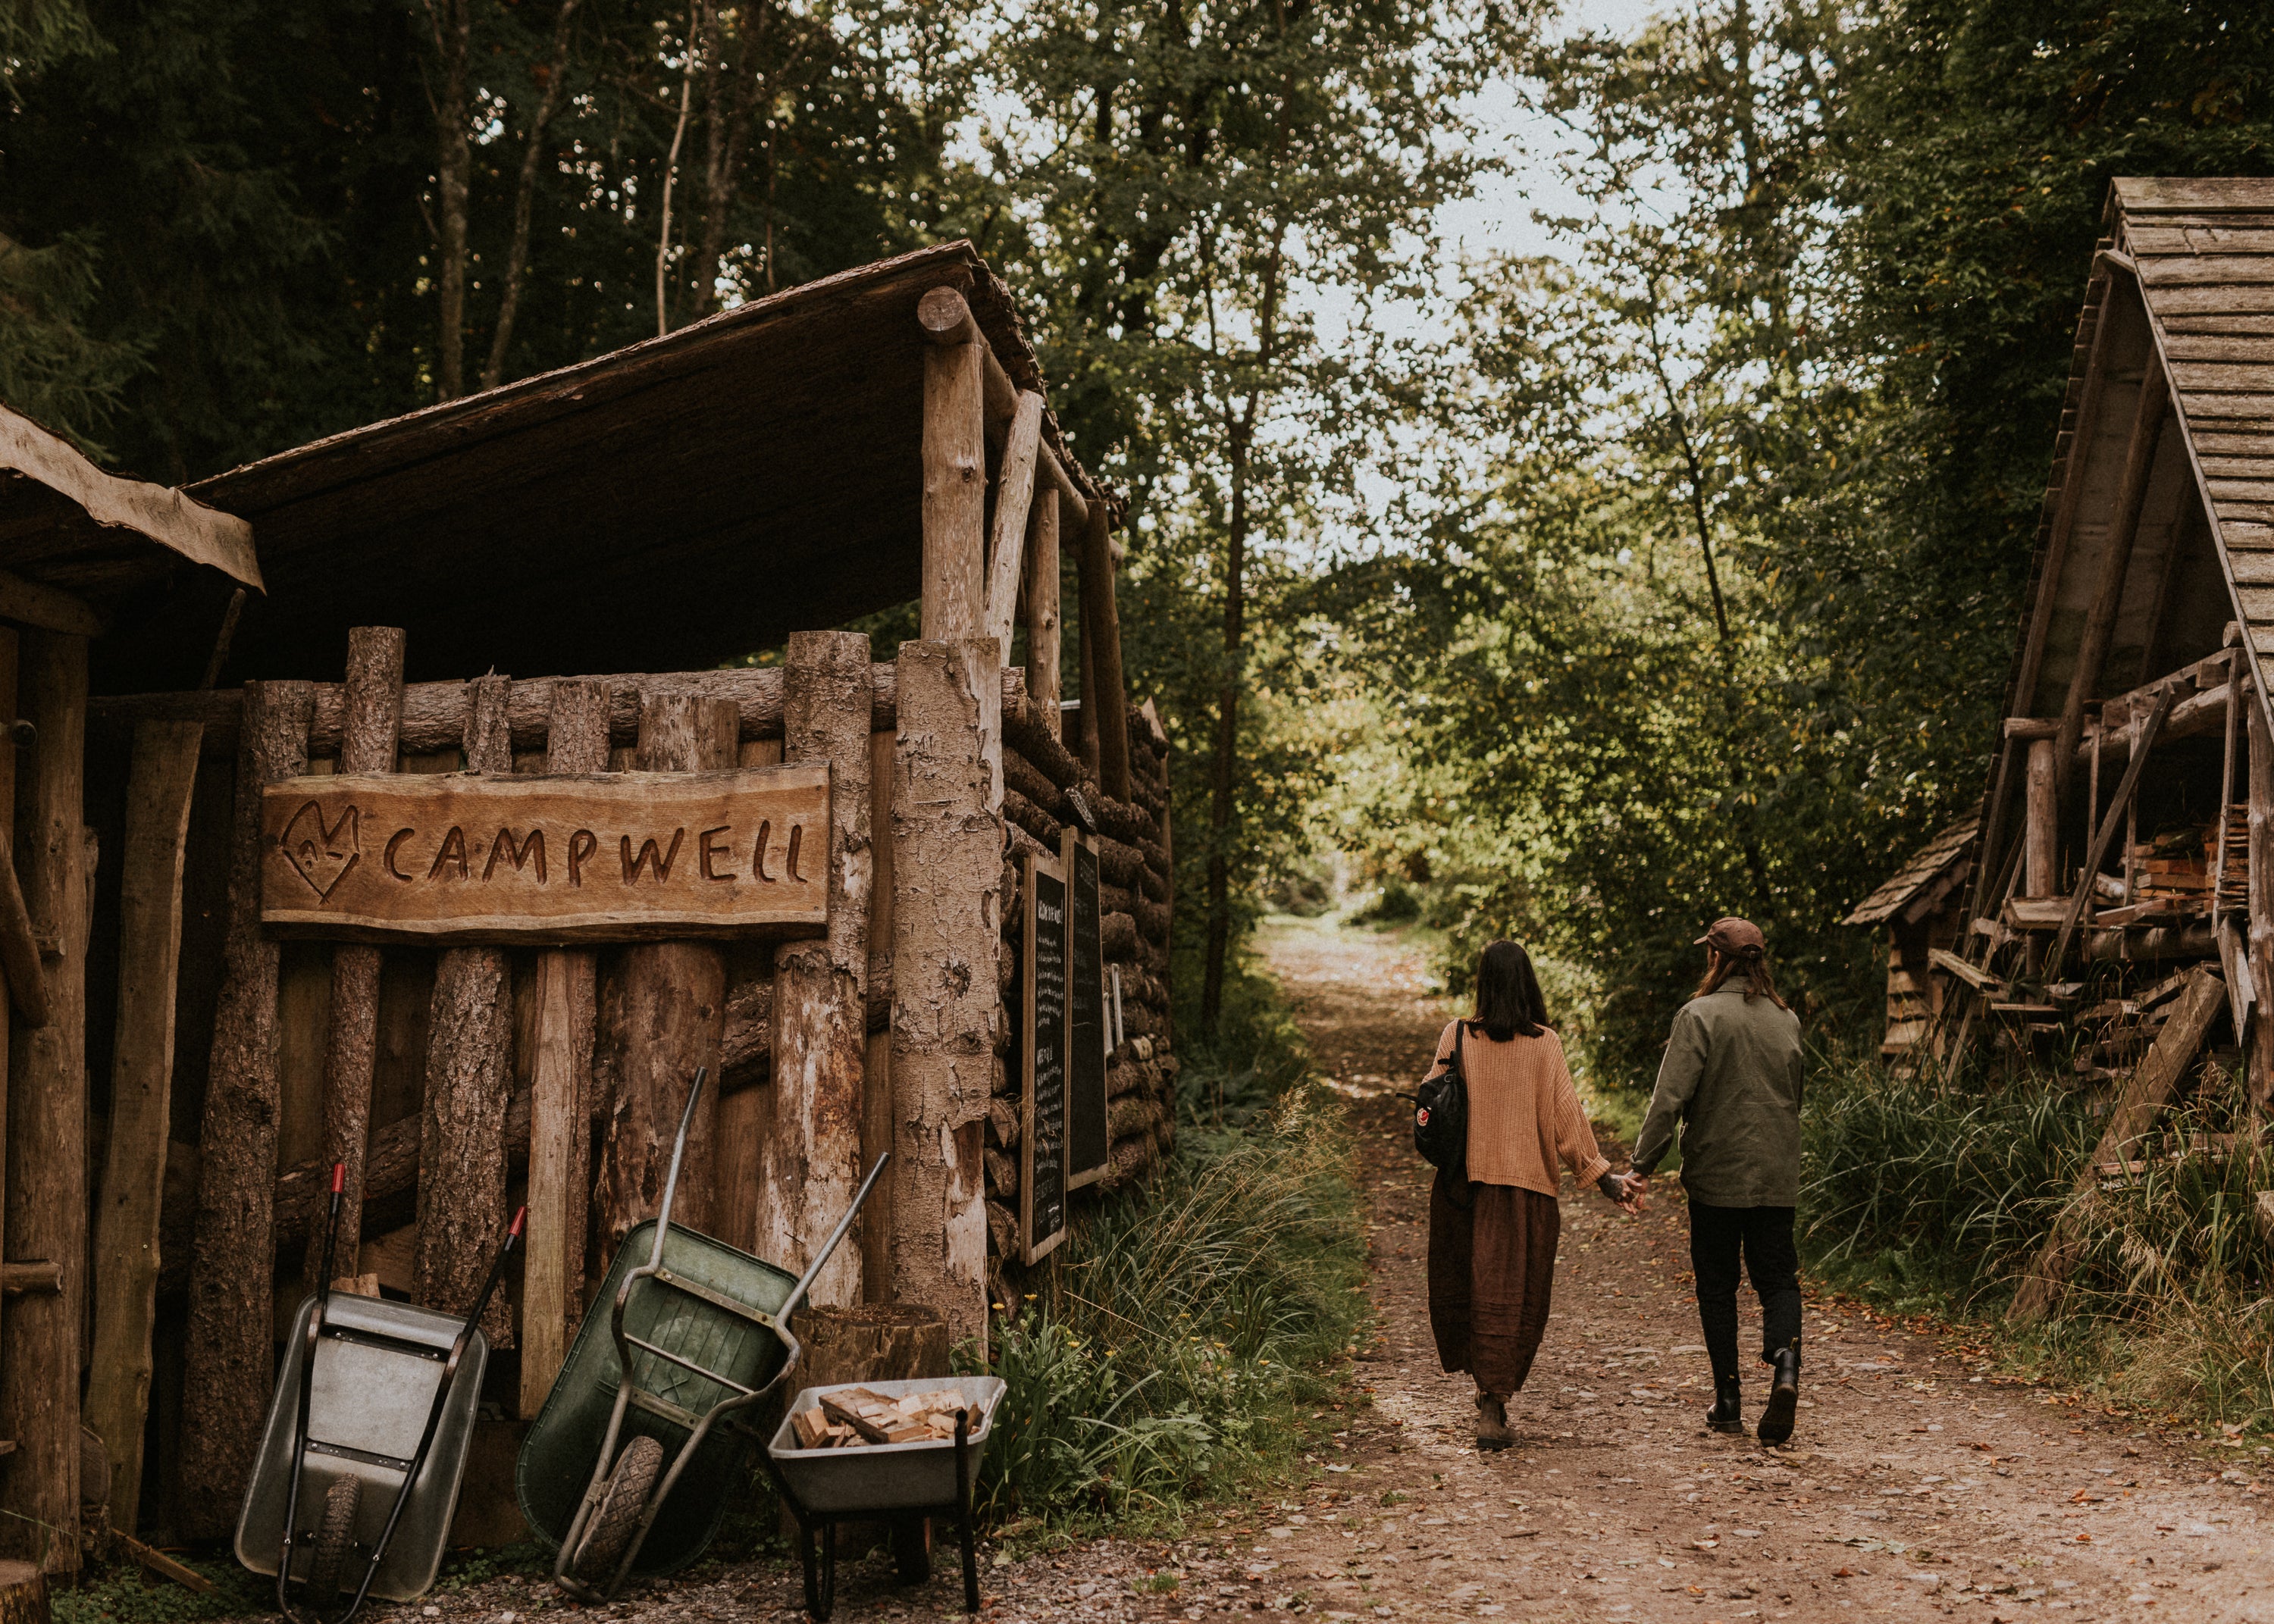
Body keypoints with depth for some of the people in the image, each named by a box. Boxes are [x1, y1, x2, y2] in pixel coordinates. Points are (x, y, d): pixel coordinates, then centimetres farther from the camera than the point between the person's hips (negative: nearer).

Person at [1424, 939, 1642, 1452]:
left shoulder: (1457, 1036, -3)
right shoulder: (1543, 1045, -7)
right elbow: (1564, 1117, -9)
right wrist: (1602, 1175, -3)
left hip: (1463, 1180, 2)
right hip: (1525, 1184, -2)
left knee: (1462, 1288, 19)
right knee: (1511, 1298, 5)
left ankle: (1486, 1385, 27)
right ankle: (1493, 1406, 0)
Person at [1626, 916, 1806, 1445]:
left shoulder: (1700, 1015, -11)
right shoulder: (1786, 1018, 6)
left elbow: (1671, 1096, -16)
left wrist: (1644, 1163, -11)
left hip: (1715, 1173, -3)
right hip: (1778, 1177, 3)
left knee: (1717, 1287, 8)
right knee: (1778, 1278, 8)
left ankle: (1728, 1401, 10)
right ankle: (1786, 1365, -18)